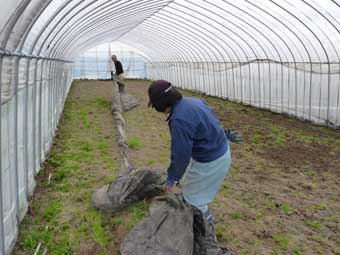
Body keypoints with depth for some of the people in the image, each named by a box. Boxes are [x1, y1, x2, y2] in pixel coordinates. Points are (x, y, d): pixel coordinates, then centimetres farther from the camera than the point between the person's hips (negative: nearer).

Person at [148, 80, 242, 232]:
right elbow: (212, 121, 12)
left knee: (194, 197, 9)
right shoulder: (192, 101, -1)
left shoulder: (179, 120, -29)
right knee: (190, 185, 27)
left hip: (210, 162, -10)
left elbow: (180, 154, -23)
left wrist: (171, 179, -9)